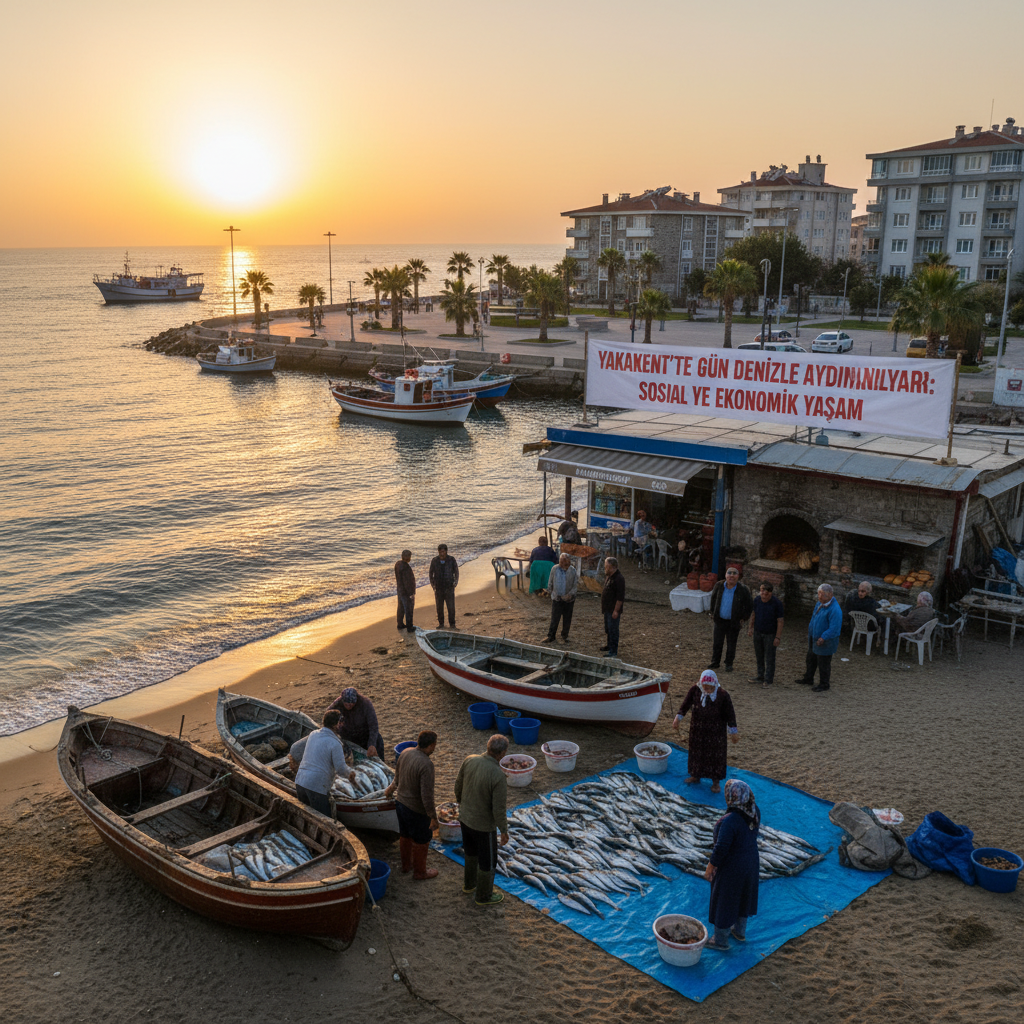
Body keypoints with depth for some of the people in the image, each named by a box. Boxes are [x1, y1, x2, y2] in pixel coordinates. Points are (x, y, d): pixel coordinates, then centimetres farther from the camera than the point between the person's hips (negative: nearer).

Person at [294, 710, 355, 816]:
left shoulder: (312, 734, 10)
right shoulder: (335, 744, -12)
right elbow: (341, 769, -11)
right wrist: (349, 774, 10)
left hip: (299, 781, 7)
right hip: (317, 786, -7)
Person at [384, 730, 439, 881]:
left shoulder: (405, 752, -7)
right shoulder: (426, 764, -31)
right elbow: (426, 795, -29)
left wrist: (392, 788, 32)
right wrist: (433, 817, -18)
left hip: (401, 802, 7)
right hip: (416, 810, -7)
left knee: (405, 836, 26)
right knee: (421, 841, 15)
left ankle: (406, 865, 46)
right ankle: (419, 873, 32)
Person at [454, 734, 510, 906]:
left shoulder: (470, 760, -15)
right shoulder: (499, 776, -33)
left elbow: (458, 785, 1)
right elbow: (499, 808, -24)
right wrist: (504, 831, -8)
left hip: (465, 817, 6)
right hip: (484, 824, -6)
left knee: (471, 852, 31)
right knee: (488, 862, 18)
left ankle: (469, 884, 52)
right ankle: (484, 897, 37)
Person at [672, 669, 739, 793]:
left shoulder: (722, 695, -19)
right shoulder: (694, 691, -13)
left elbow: (730, 714, -11)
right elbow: (685, 704, -7)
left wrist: (733, 732, -8)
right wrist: (678, 718, -16)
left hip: (716, 731, -3)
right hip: (697, 729, 3)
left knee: (716, 754, 8)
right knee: (696, 751, 17)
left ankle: (716, 781, 25)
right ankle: (696, 775, 38)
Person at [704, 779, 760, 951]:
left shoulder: (730, 821, -37)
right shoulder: (754, 811, -15)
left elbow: (721, 848, -29)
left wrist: (710, 867, -14)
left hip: (731, 867, -7)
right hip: (750, 861, 7)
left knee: (723, 901, 15)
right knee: (742, 897, 28)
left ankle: (721, 940, 33)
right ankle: (739, 931, 48)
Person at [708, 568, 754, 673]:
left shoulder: (742, 590, -15)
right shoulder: (719, 586, -7)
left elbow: (750, 605, -3)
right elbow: (713, 599, 12)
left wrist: (743, 619, -4)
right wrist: (713, 613, 11)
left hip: (734, 622, -2)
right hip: (720, 620, 2)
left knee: (731, 645, 10)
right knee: (717, 642, 11)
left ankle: (729, 664, 26)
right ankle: (715, 662, 26)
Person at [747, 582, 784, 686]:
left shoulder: (777, 603, -16)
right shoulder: (757, 600, -3)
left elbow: (779, 621, -14)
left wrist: (778, 637, -15)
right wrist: (751, 627, 14)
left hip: (770, 634, -5)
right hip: (758, 632, 5)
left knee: (769, 658, 2)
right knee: (759, 656, 13)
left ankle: (769, 679, 12)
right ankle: (760, 676, 26)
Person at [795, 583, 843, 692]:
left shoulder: (834, 610, -28)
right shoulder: (819, 604, 2)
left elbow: (834, 629, -30)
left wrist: (823, 638, -32)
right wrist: (810, 632, 17)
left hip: (825, 642, -9)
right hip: (814, 639, 9)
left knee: (823, 664, 6)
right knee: (810, 659, 24)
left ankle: (824, 684, 24)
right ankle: (808, 679, 42)